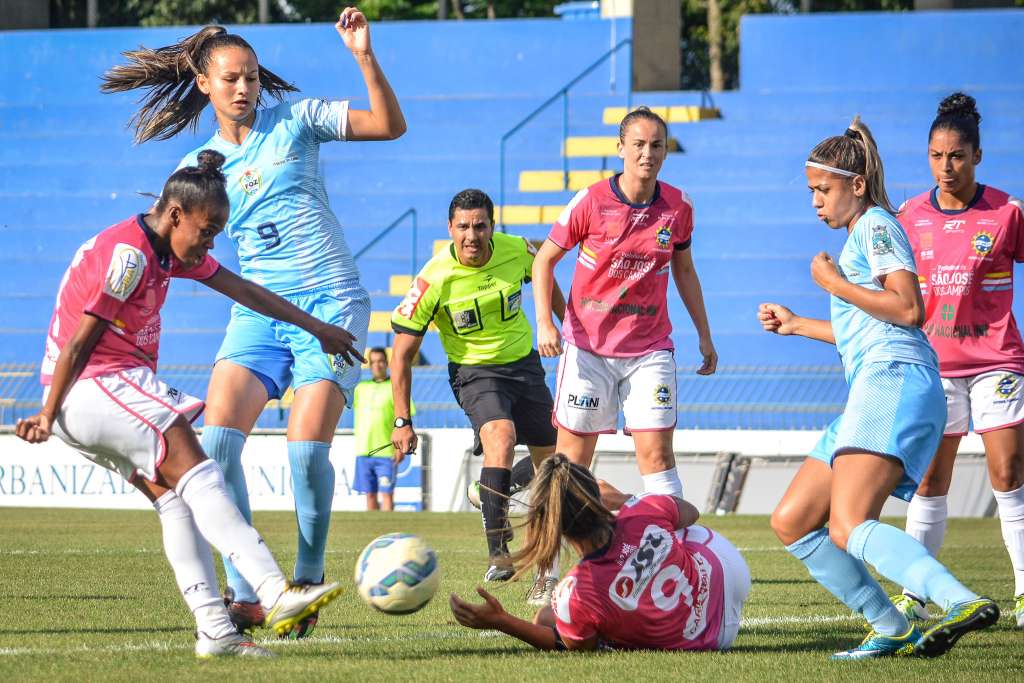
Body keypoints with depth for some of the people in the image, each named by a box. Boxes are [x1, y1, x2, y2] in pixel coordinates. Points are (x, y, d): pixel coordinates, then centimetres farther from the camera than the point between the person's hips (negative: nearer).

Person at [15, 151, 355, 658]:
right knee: (194, 473, -19)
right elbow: (79, 340, -16)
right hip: (95, 387, -11)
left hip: (114, 388, 11)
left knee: (174, 497, 2)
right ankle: (274, 593, -31)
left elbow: (242, 291, 21)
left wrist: (316, 327, 23)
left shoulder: (170, 249, 15)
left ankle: (214, 631, -7)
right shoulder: (127, 253, -16)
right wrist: (48, 416, -13)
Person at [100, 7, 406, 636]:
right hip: (258, 312, 3)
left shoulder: (295, 120, 4)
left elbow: (390, 125, -4)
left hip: (331, 302, -3)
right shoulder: (200, 166, 12)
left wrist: (365, 58, -16)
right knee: (219, 436, -18)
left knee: (307, 447, -16)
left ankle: (307, 584, 4)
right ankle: (244, 596, -12)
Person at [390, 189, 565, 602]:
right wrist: (402, 421, -13)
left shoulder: (516, 251, -12)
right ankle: (498, 552, -33)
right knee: (500, 437, -33)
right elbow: (402, 353, -12)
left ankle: (549, 571, 21)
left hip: (524, 363, 4)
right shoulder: (433, 281, -20)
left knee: (550, 463, 6)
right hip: (474, 372, -4)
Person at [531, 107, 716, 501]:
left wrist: (704, 335, 16)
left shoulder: (678, 206, -1)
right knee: (574, 452, 2)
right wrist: (544, 323, -12)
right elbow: (545, 259, 0)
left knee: (656, 451, -7)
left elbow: (684, 270, 14)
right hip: (587, 345, -1)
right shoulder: (592, 202, -10)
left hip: (650, 347, 1)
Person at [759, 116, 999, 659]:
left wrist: (835, 285, -8)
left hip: (896, 379, -11)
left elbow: (909, 309, -15)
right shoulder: (856, 236, 28)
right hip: (869, 392, 11)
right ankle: (892, 630, 3)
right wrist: (796, 325, 44)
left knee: (848, 528, -28)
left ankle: (963, 603, -46)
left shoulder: (876, 225, -1)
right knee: (791, 523, 8)